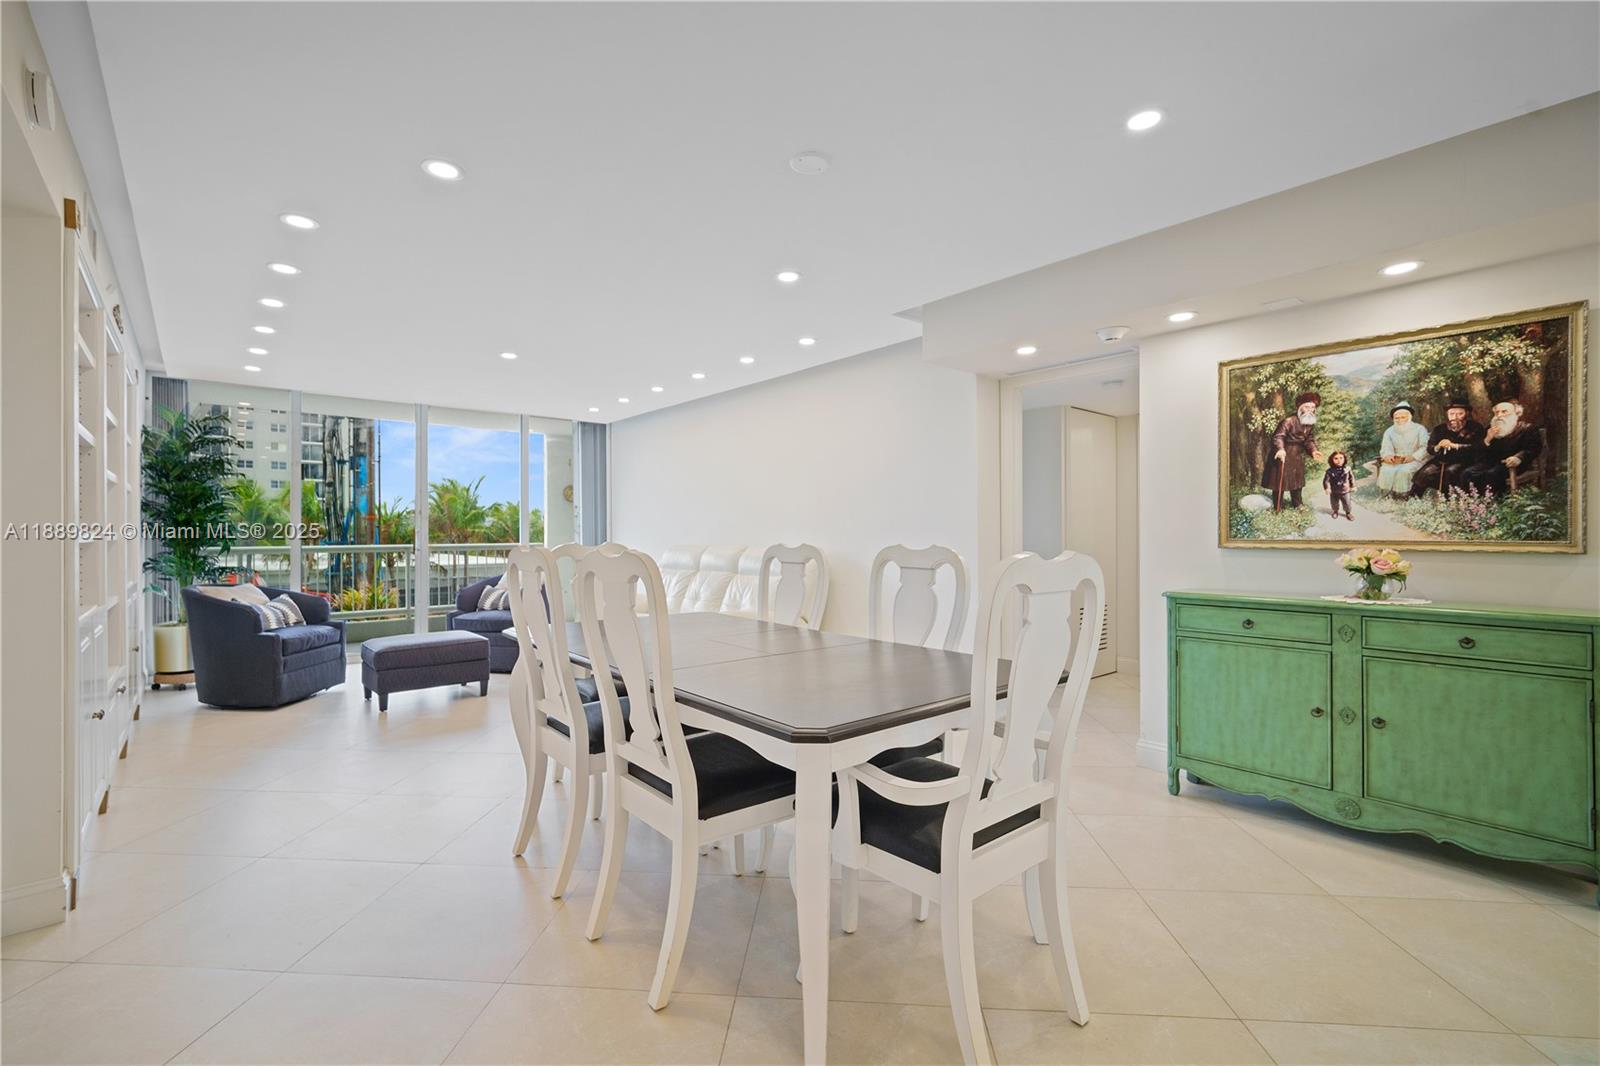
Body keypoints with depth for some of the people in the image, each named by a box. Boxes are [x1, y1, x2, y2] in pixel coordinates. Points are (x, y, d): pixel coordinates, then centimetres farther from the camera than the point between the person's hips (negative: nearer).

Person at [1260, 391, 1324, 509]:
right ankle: (1278, 507, 7)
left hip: (1298, 455, 8)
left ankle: (1297, 504, 34)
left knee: (1297, 479, 19)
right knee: (1280, 480, -3)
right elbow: (1278, 436, -26)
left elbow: (1310, 440, 9)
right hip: (1284, 453, -7)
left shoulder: (1311, 424, 3)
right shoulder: (1289, 421, -21)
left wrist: (1313, 451, -8)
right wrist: (1280, 449, -43)